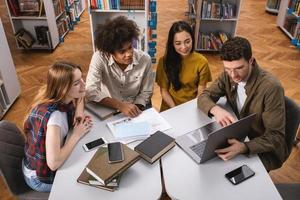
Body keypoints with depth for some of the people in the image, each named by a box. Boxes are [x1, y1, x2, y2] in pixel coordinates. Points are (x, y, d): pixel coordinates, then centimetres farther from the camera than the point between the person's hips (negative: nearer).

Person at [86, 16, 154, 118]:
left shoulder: (145, 59, -14)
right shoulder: (99, 58, -19)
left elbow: (146, 92, -3)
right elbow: (91, 92, -23)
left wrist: (135, 109, -18)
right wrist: (120, 105, -30)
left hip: (136, 108, 2)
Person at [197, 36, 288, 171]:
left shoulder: (271, 87, -28)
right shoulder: (228, 75, -10)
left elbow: (276, 137, -26)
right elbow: (204, 97, -9)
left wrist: (244, 147, -45)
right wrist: (215, 109, -33)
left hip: (264, 151, -5)